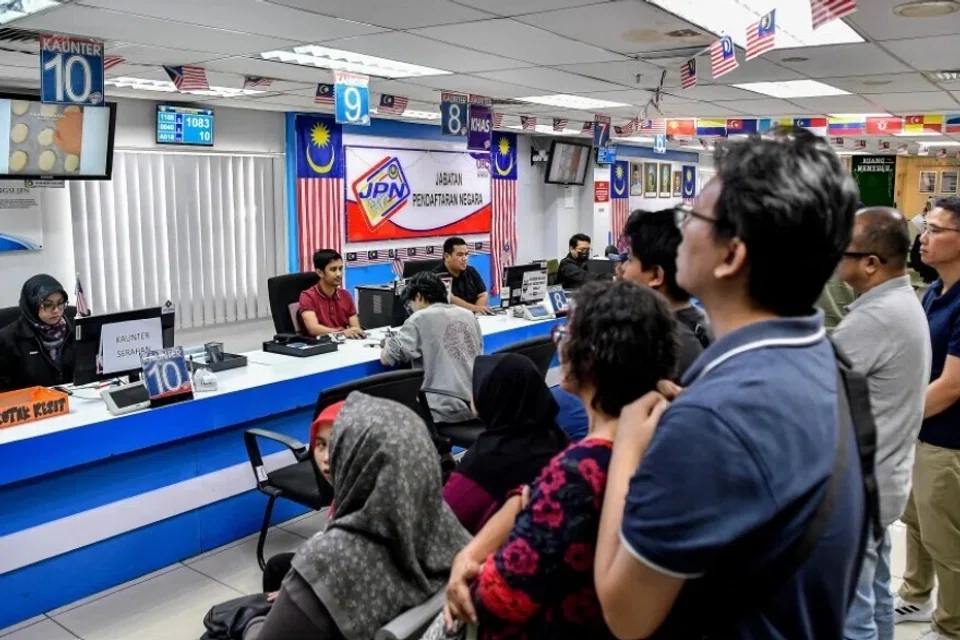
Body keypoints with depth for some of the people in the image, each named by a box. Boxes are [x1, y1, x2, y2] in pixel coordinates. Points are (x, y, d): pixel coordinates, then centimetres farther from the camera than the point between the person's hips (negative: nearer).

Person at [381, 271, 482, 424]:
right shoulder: (469, 315, 11)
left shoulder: (420, 318, -6)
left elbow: (386, 358, -5)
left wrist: (389, 344, 18)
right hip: (478, 405, 7)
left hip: (447, 411, -7)